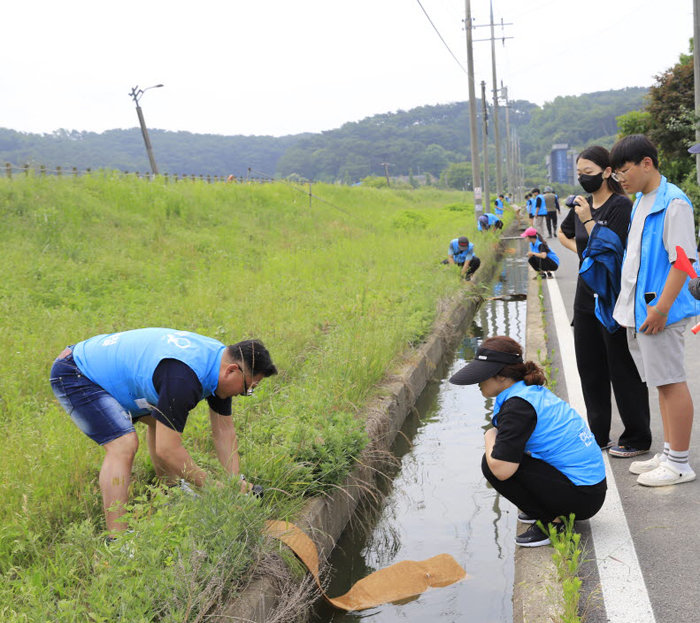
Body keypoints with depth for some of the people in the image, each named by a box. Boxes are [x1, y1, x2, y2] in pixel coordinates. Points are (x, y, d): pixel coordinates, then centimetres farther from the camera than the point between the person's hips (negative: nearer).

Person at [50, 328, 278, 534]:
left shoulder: (219, 357, -5)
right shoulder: (183, 377, -33)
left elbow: (224, 431, 4)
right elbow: (167, 449, -30)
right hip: (73, 375, -10)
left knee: (162, 419, 20)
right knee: (123, 444, -24)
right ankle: (116, 539, -19)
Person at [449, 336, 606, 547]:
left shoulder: (517, 406, -19)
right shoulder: (534, 391, 9)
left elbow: (501, 470, -26)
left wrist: (490, 437, -7)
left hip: (582, 497, -10)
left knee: (493, 463, -14)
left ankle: (552, 521, -6)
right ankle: (548, 511, 16)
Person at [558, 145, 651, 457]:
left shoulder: (620, 205, -13)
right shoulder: (582, 205, 9)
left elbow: (612, 250, -20)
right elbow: (563, 233, 28)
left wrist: (588, 221, -22)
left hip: (613, 299, -8)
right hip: (586, 299, 8)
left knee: (623, 370, 0)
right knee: (590, 369, 13)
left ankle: (637, 438, 12)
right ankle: (598, 435, 25)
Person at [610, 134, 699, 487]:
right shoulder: (640, 201, 14)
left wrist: (660, 308, -22)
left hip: (659, 311, -9)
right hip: (637, 310, 9)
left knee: (671, 381, -2)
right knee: (661, 382, 16)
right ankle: (669, 453, 26)